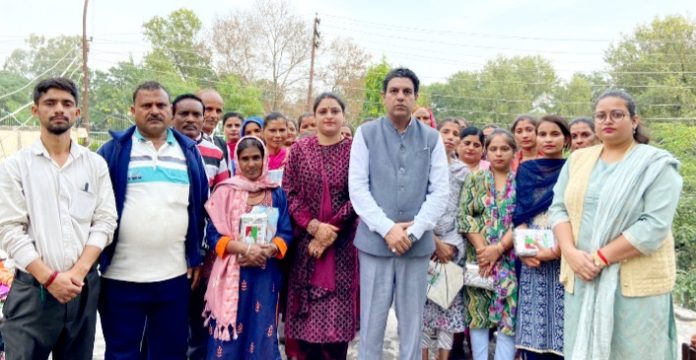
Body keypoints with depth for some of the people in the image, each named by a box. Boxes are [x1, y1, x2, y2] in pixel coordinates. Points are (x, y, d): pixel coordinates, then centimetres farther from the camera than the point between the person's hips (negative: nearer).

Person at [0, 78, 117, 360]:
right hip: (32, 288, -2)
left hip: (84, 287, 2)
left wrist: (78, 272, -10)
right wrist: (50, 278, -13)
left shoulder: (96, 164, 7)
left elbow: (105, 221, 2)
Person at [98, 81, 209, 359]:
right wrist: (95, 261, -3)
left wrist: (197, 259, 6)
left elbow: (200, 209, 10)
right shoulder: (114, 150, 0)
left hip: (175, 275, 2)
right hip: (121, 275, -2)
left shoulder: (189, 151, 7)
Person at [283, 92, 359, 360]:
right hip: (305, 242, 1)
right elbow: (289, 193, 0)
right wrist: (314, 226, -13)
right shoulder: (299, 149, 5)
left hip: (342, 244, -1)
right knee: (305, 318, 4)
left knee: (337, 316, 2)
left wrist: (329, 233, -12)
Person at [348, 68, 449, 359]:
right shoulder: (365, 134, 4)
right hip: (375, 241, -1)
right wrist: (387, 229, -13)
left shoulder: (432, 138, 7)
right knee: (371, 322, 5)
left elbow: (440, 192, 2)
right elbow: (357, 188, -3)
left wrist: (413, 231, -10)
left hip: (418, 244, 1)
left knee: (412, 322, 9)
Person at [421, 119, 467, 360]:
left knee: (451, 304, 3)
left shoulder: (463, 171, 10)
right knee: (423, 304, -4)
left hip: (453, 246, 3)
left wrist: (451, 243, -2)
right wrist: (435, 243, -9)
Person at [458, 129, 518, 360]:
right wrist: (481, 249, -11)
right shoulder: (474, 180, 8)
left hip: (510, 259, -1)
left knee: (509, 315, -3)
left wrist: (498, 249, -14)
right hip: (478, 257, 1)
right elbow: (464, 216, 0)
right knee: (477, 314, 3)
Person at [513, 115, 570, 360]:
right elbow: (520, 214, 8)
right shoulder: (526, 170, 12)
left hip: (563, 258, -2)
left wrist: (557, 249, -16)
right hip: (531, 258, 3)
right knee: (532, 324, 5)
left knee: (562, 320, -2)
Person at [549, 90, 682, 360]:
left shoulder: (656, 164, -5)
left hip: (635, 283, -4)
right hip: (582, 279, 4)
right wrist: (571, 252, -12)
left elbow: (654, 226, -15)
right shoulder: (578, 160, 10)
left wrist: (601, 258, -19)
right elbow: (558, 209, 5)